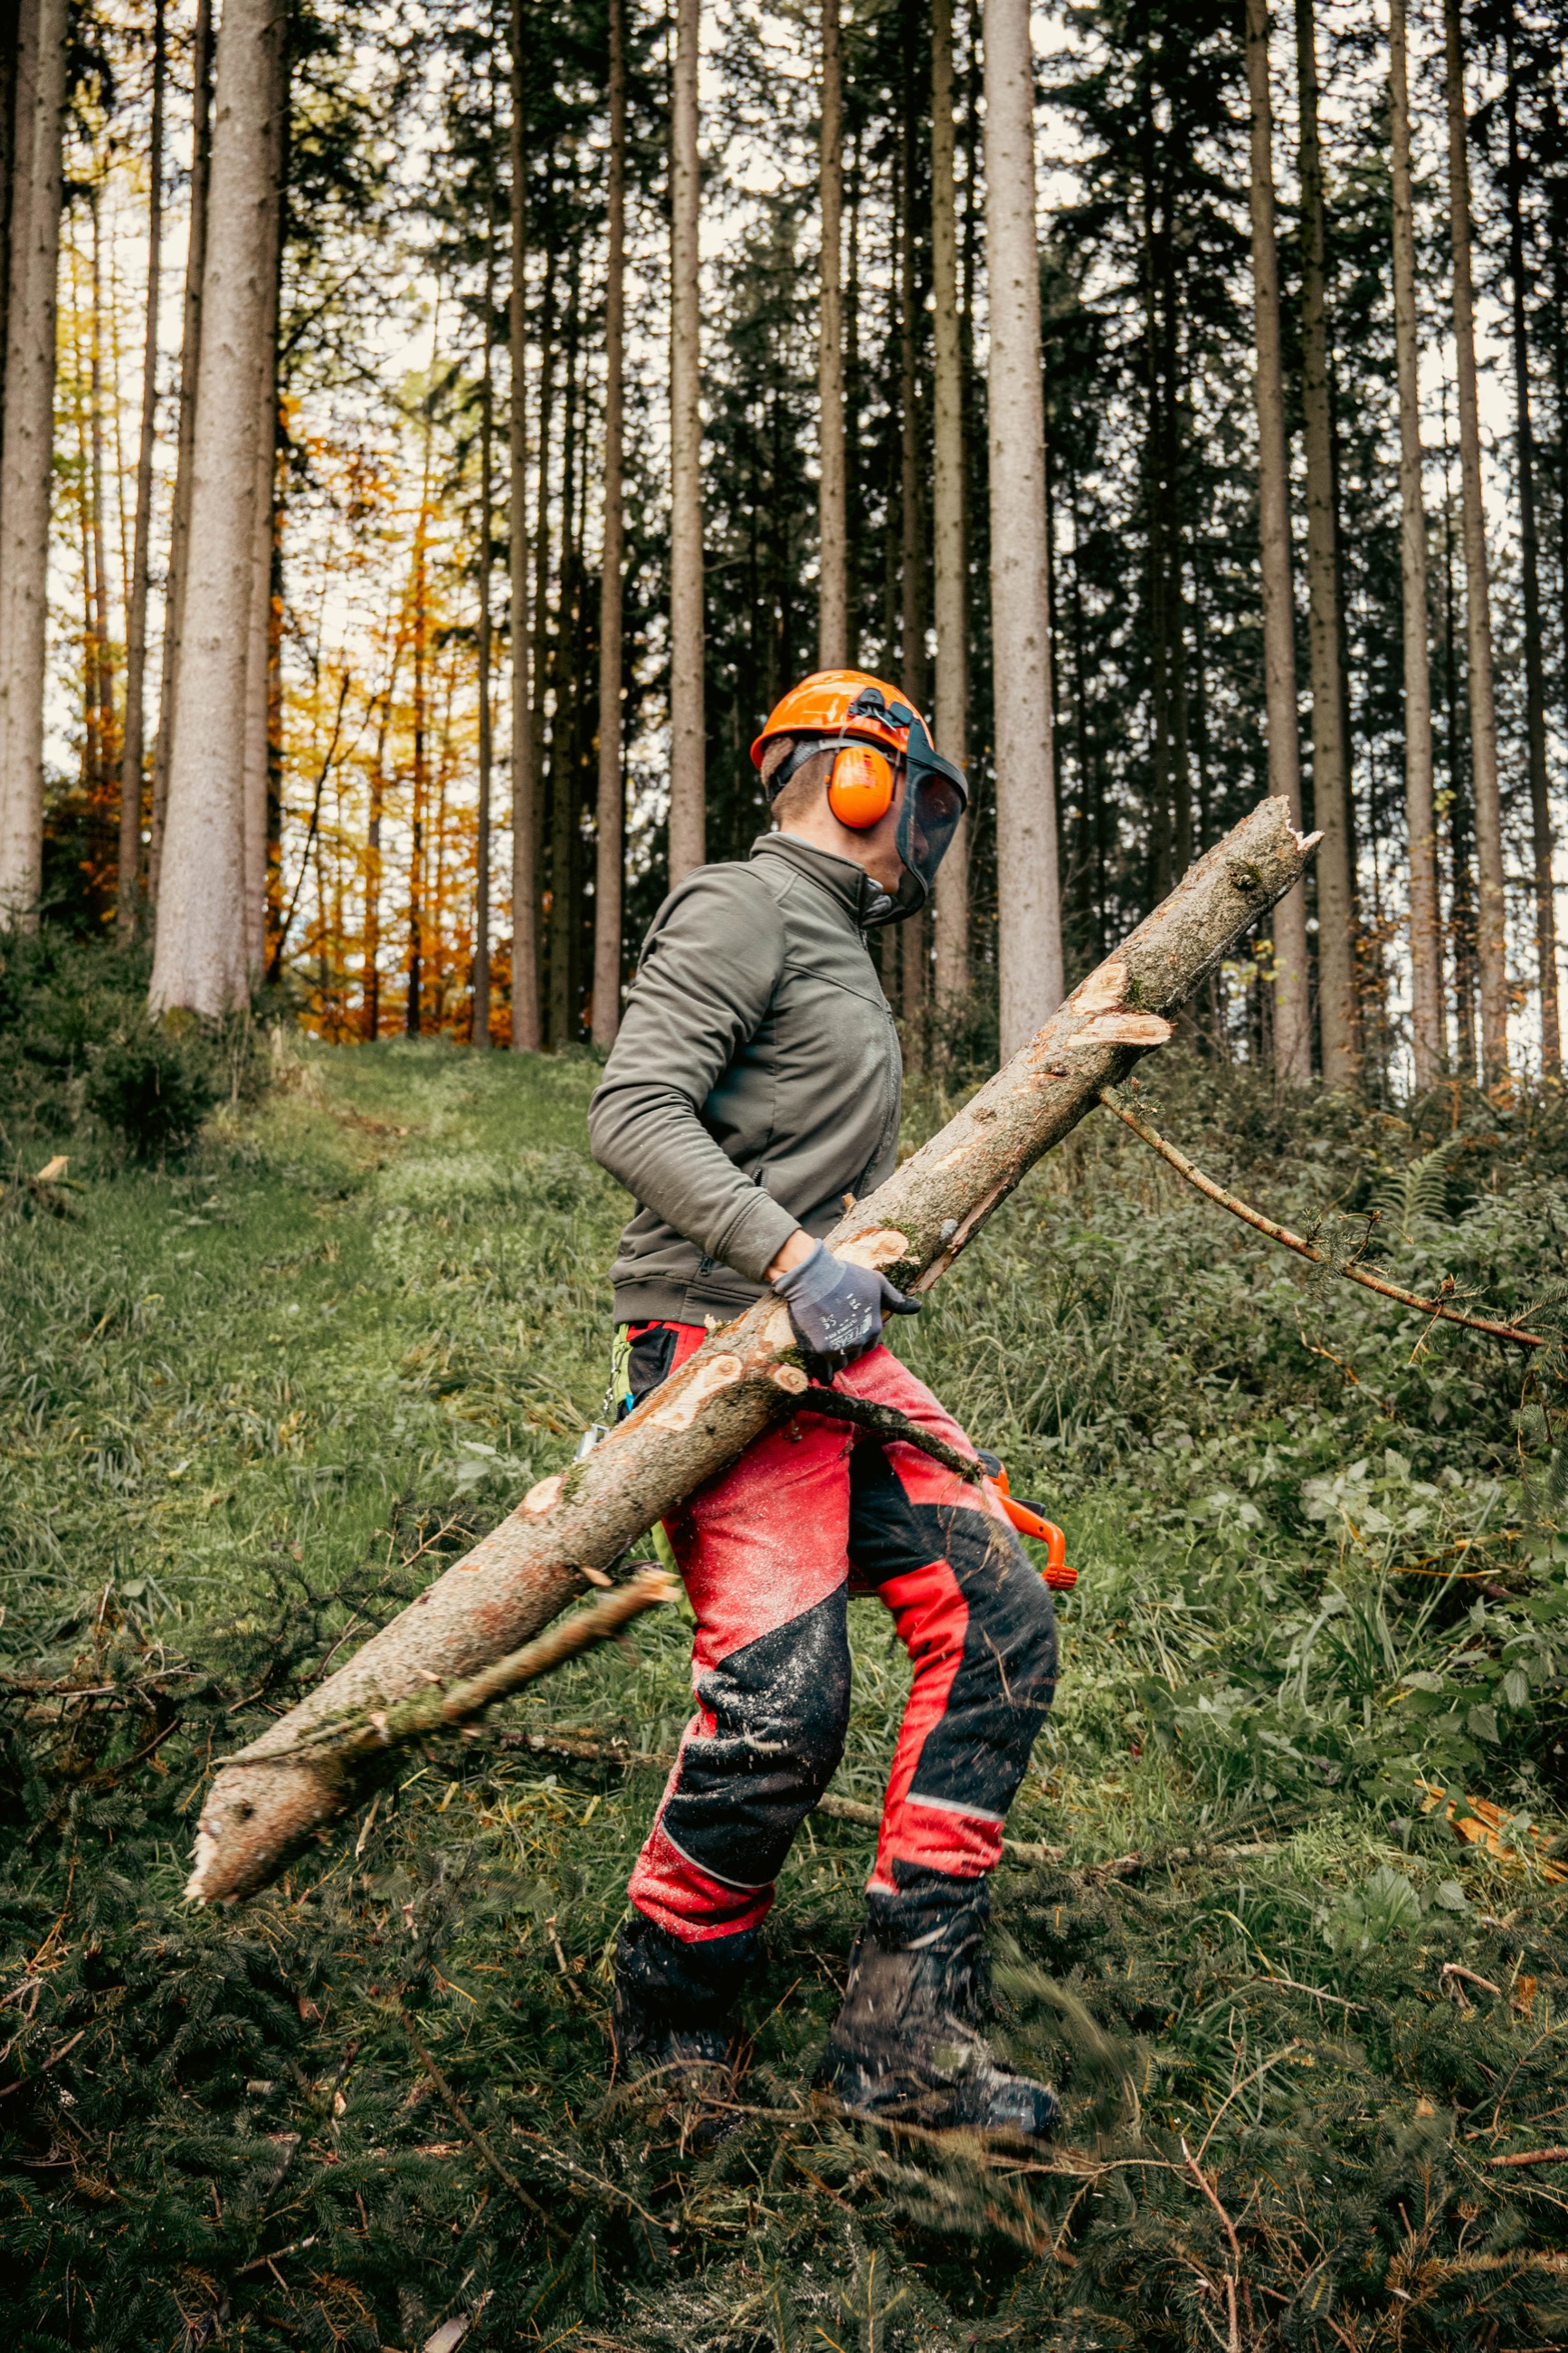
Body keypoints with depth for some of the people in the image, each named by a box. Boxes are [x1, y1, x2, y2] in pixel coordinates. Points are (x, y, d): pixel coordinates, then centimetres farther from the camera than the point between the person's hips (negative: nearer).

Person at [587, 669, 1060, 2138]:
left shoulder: (837, 956, 26)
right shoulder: (742, 910, -5)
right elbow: (632, 1115, -19)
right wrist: (795, 1259, -27)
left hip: (833, 1355, 10)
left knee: (996, 1616, -4)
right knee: (781, 1699, -17)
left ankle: (903, 2034, -2)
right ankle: (666, 2030, 9)